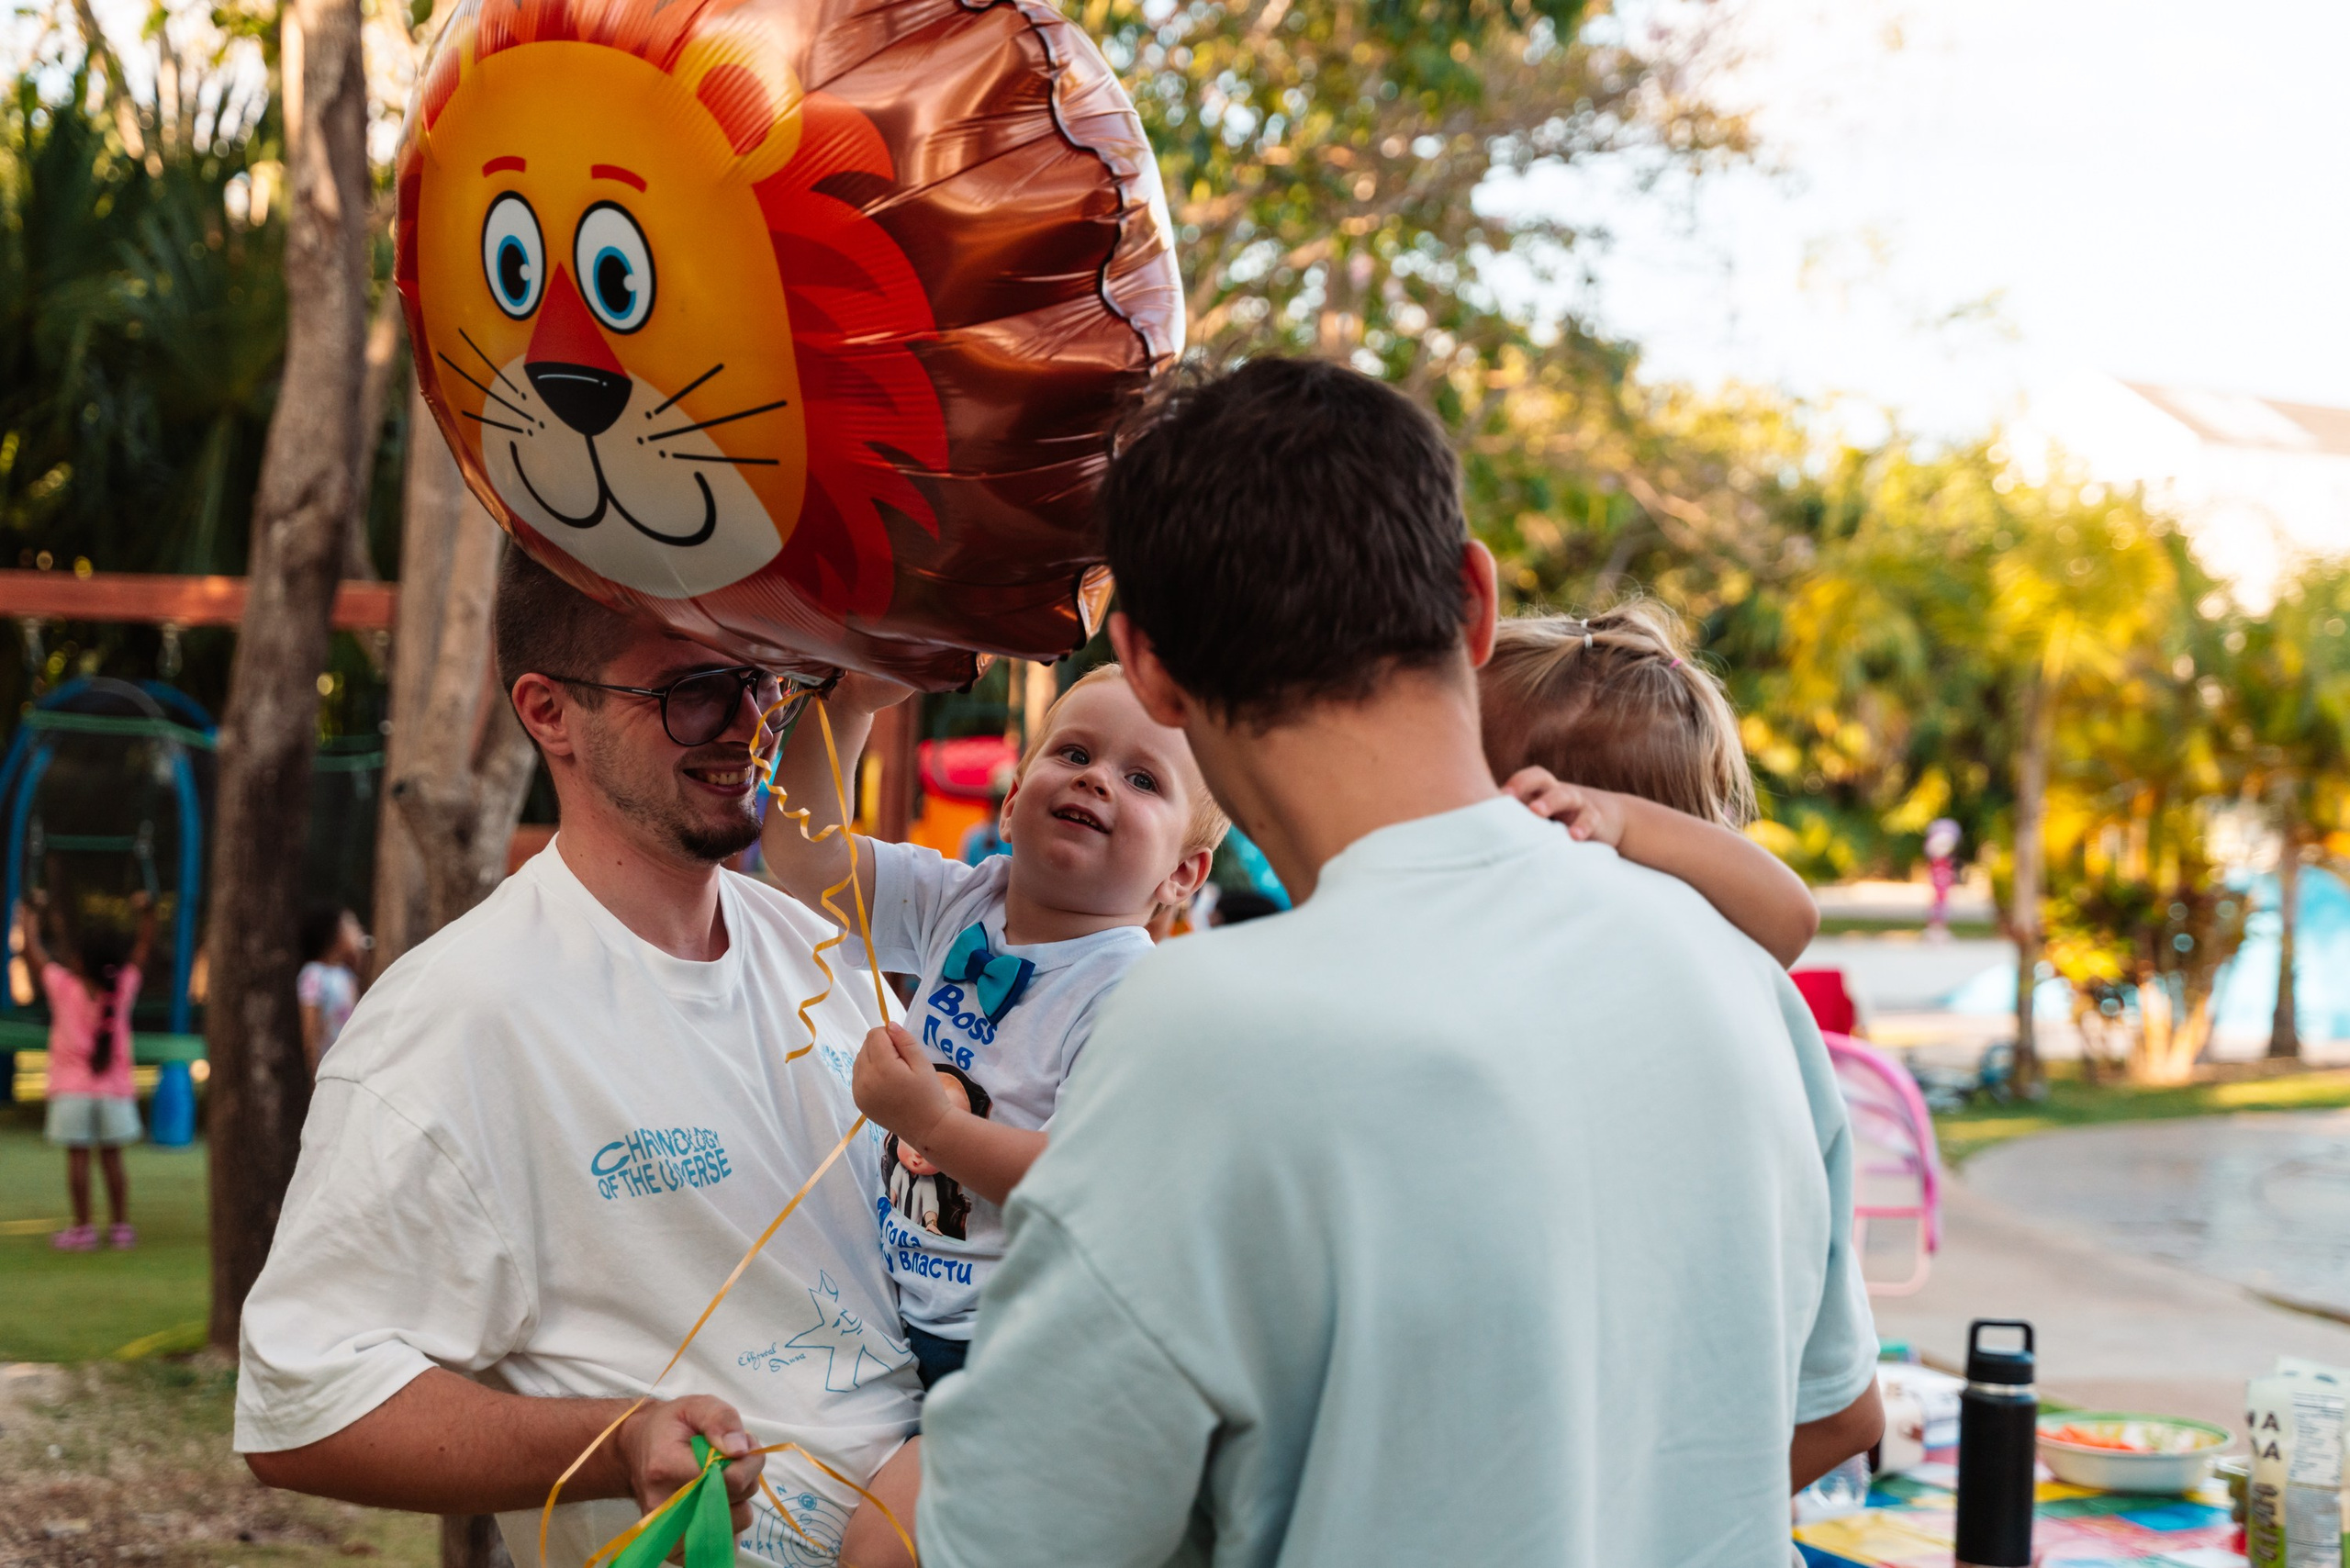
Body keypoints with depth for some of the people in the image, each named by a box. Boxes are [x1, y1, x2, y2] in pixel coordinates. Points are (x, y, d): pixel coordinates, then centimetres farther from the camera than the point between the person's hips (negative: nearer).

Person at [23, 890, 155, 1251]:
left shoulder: (63, 987, -9)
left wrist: (31, 916, 13)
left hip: (72, 1089, -2)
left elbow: (32, 950, 2)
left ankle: (82, 1228, 0)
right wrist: (147, 913, 14)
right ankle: (120, 1225, 7)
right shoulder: (123, 988, -5)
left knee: (77, 1157, 0)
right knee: (112, 1157, 7)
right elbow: (144, 947, 8)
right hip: (115, 1089, 2)